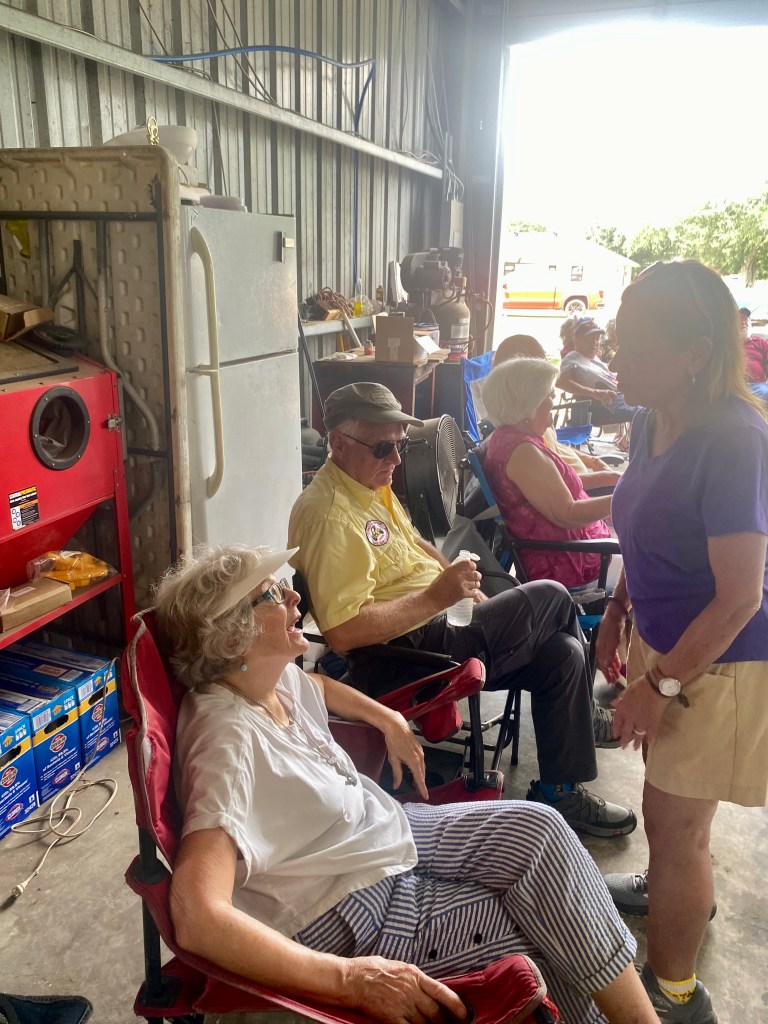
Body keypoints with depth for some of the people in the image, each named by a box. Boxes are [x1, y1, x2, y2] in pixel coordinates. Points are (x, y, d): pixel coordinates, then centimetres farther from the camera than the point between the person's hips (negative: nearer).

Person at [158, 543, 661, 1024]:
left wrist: (391, 720, 15)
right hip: (350, 914, -8)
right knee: (549, 924, -8)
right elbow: (198, 918, -38)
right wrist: (351, 979, -37)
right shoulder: (228, 739, -30)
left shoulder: (275, 678, -4)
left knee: (538, 827, -5)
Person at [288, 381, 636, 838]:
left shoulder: (373, 484, 10)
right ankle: (586, 716, 20)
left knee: (561, 653, 2)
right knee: (552, 599, -8)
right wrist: (435, 598, -27)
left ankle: (561, 791, 20)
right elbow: (342, 631, -30)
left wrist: (460, 582, 13)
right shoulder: (330, 514, -23)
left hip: (436, 628, 10)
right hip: (403, 656, -10)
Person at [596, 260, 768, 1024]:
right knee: (669, 807, 27)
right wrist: (616, 616, 12)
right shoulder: (651, 423, -3)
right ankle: (673, 887, 56)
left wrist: (661, 684, -19)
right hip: (664, 645, 7)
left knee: (674, 823, 8)